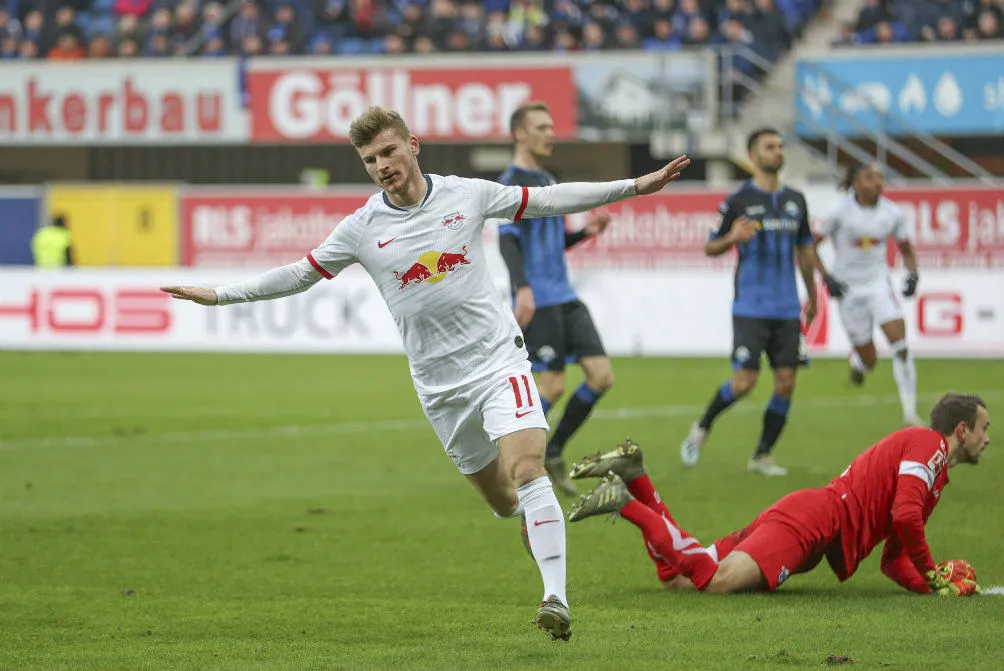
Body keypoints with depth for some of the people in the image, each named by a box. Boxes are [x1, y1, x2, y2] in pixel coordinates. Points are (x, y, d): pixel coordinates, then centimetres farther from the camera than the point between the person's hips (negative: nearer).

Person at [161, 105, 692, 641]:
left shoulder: (467, 194, -2)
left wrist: (636, 186, 3)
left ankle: (556, 598, -25)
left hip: (499, 359, -2)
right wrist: (218, 295, 8)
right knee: (502, 502, 5)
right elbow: (301, 274, 9)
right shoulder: (362, 229, -1)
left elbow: (548, 200, 6)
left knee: (527, 472, -21)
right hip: (439, 383, 2)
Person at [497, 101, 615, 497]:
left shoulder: (548, 182, 19)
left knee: (601, 376, 1)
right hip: (537, 301, -8)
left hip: (564, 298, 8)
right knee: (552, 385, -10)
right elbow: (508, 239, -19)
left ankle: (552, 454, 13)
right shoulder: (512, 183, -8)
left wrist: (585, 233, 10)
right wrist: (522, 287, -33)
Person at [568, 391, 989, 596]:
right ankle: (625, 501, -23)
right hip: (815, 519, -9)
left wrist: (932, 585, 9)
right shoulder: (927, 443, -1)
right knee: (715, 581, -29)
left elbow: (893, 561, 27)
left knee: (679, 578, 0)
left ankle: (633, 476, -1)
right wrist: (931, 575, -4)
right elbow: (905, 514, -17)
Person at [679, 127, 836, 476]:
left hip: (787, 310, 5)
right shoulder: (738, 200, -3)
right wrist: (732, 238, -20)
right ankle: (702, 428, 15)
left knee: (786, 383, -1)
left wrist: (812, 297, 23)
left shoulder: (795, 200, 11)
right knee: (744, 382, -11)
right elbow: (710, 247, 1)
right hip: (750, 309, -5)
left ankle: (761, 456, 10)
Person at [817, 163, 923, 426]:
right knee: (869, 360, 3)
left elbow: (906, 250, 12)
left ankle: (910, 413, -13)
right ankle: (857, 361, 44)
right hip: (848, 288, -2)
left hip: (879, 283, 2)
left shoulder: (893, 213, -3)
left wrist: (912, 275, -7)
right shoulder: (841, 212, -13)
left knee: (900, 343, -18)